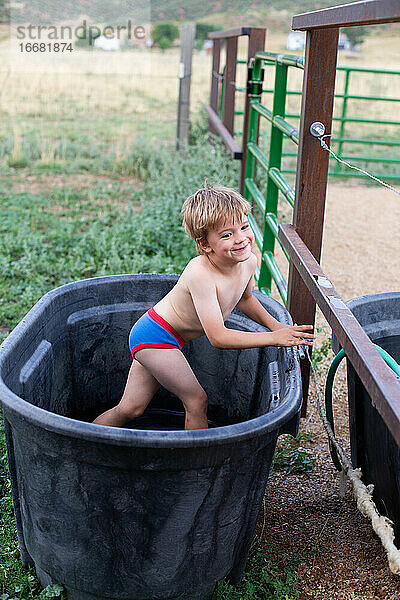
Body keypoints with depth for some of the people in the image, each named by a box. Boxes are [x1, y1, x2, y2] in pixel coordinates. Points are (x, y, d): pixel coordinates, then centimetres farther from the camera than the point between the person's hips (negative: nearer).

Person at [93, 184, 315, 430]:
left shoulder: (249, 262, -8)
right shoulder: (200, 274, -33)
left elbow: (244, 298, 17)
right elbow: (217, 337, -33)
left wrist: (274, 324, 8)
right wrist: (274, 338, -31)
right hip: (154, 337, -8)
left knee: (131, 409, 16)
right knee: (197, 401, -6)